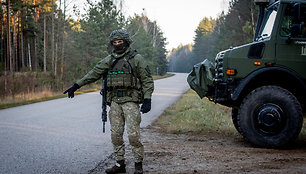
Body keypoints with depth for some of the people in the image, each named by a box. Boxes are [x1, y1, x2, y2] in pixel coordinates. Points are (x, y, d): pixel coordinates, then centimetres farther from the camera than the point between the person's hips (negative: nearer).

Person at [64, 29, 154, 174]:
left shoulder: (136, 58, -1)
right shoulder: (108, 60, 12)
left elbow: (147, 80, -3)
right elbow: (94, 74, 14)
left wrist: (147, 100, -12)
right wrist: (76, 86, 11)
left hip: (131, 101, -5)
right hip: (115, 101, 5)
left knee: (133, 134, -8)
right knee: (116, 134, 6)